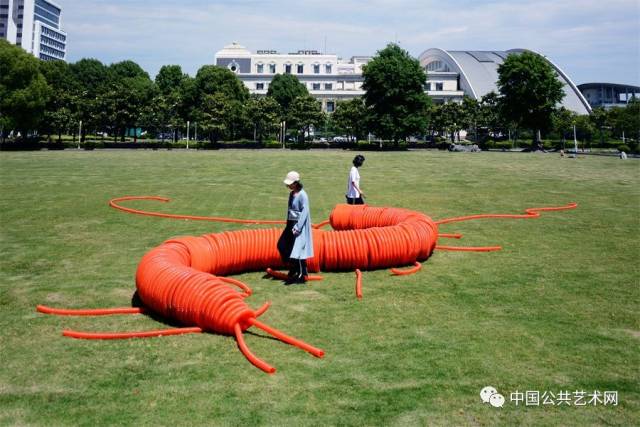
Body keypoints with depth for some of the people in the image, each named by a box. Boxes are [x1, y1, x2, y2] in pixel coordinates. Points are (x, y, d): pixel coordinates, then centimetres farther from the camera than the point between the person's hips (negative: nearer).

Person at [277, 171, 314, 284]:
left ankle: (302, 275, 8)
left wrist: (297, 227, -22)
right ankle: (293, 268, 25)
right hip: (291, 223, 9)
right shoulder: (291, 194, 8)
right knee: (282, 245, 10)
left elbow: (304, 212, -19)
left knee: (297, 249, -5)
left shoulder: (302, 195, -17)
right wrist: (288, 224, 17)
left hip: (299, 225, -9)